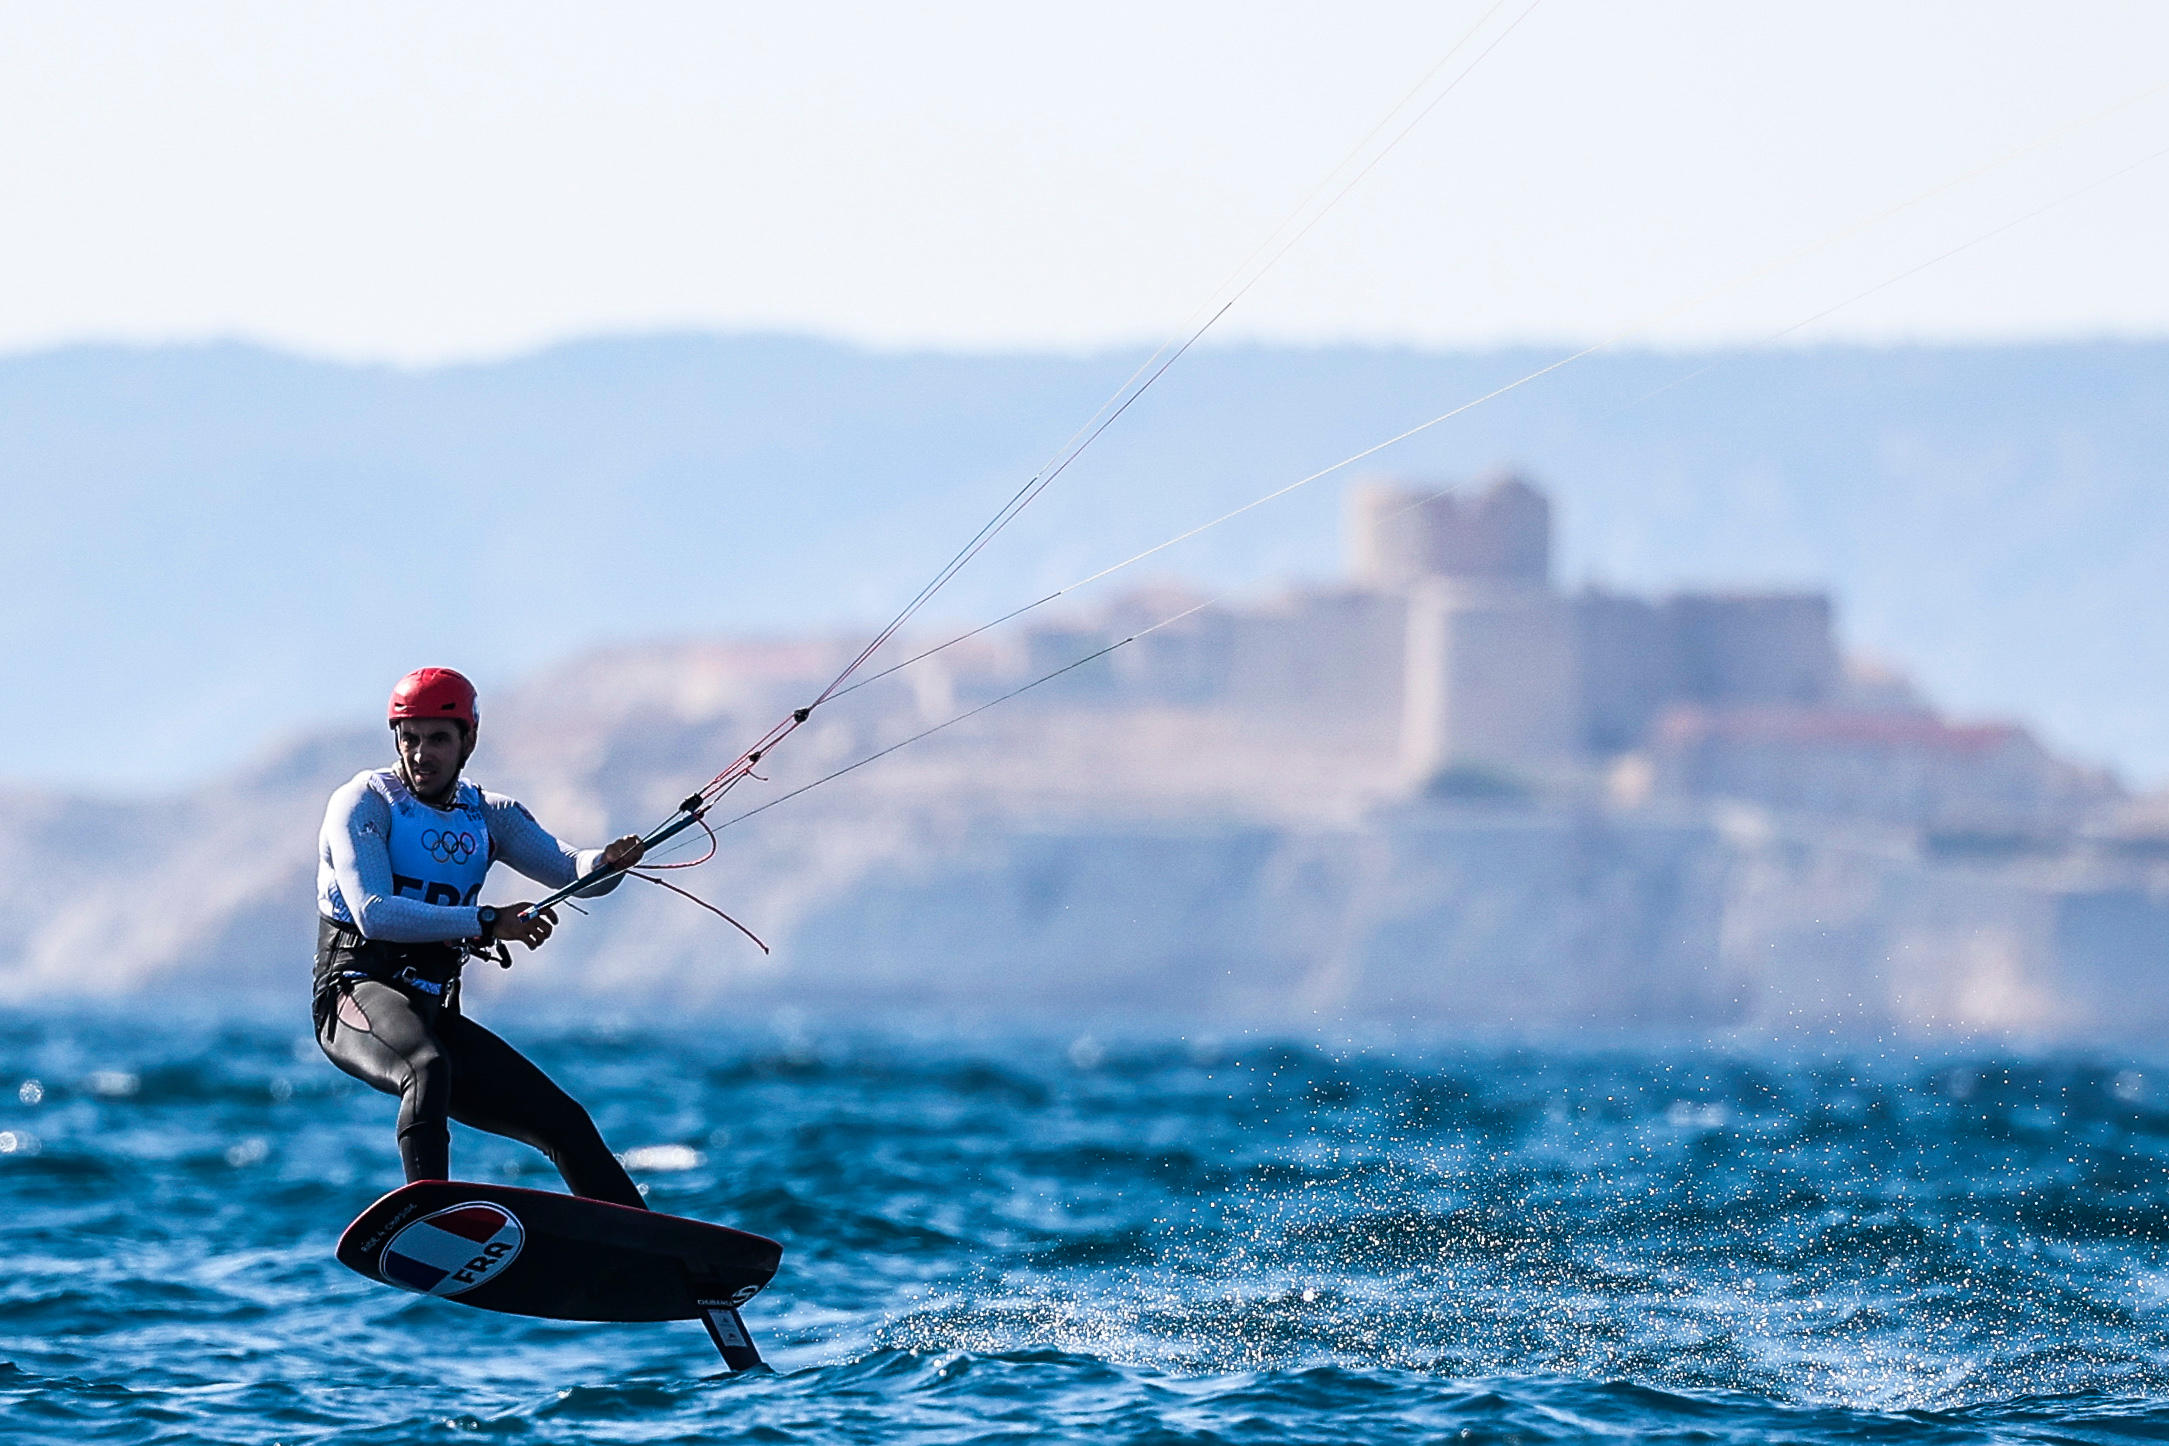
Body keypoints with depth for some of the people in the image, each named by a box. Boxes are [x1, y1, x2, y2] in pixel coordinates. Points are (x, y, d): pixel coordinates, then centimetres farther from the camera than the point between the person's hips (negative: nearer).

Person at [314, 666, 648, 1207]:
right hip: (360, 993, -6)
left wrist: (609, 862, -26)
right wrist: (486, 923, -26)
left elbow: (570, 870, -2)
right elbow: (374, 914, -19)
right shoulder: (365, 802, -5)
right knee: (429, 1067, -39)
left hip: (434, 1013, 6)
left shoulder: (487, 814, 12)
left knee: (563, 1120, 4)